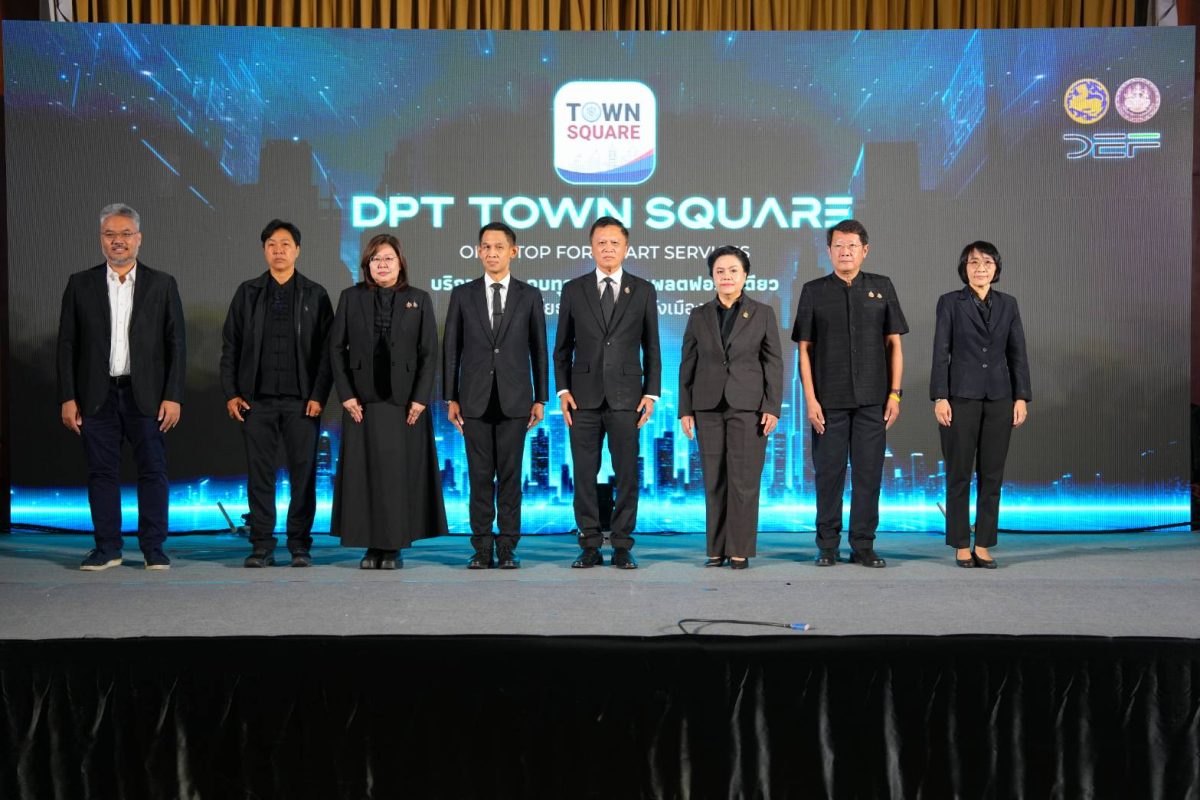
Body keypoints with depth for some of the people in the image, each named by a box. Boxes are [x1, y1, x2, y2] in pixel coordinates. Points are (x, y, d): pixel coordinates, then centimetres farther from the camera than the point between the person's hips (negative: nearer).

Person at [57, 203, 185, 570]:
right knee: (102, 472, 5)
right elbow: (67, 344, 6)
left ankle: (153, 547, 10)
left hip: (146, 395, -1)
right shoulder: (80, 284, 8)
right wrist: (68, 398, -1)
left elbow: (176, 344, 3)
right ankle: (107, 548, 13)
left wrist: (173, 396, -5)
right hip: (97, 396, 1)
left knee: (153, 471, 1)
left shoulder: (162, 285, 6)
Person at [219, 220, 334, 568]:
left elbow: (326, 349, 2)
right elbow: (230, 346, 9)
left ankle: (300, 545, 8)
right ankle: (262, 545, 10)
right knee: (259, 473, 3)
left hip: (302, 400, -1)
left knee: (304, 472, 0)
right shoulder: (247, 292, 10)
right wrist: (230, 393, 1)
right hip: (257, 398, 1)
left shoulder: (315, 294, 6)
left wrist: (319, 395, -7)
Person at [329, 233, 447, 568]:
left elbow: (429, 352, 1)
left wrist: (420, 399, -7)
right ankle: (372, 545, 7)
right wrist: (346, 395, -4)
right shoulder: (351, 298, 8)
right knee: (365, 471, 0)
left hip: (405, 402, -1)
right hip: (362, 401, 1)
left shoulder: (419, 300, 6)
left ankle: (395, 546, 6)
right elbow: (336, 348, 5)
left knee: (402, 471, -1)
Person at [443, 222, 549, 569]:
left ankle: (508, 547, 8)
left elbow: (539, 349, 6)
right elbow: (451, 349, 7)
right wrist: (451, 398, 2)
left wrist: (540, 399, 2)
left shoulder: (529, 296, 5)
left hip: (514, 398, 0)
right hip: (475, 399, 1)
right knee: (480, 475, 3)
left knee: (510, 474, 2)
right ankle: (482, 549, 9)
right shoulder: (462, 294, 6)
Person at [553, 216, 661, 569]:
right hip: (584, 397, 1)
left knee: (626, 474, 1)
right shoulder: (573, 290, 7)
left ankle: (622, 546, 10)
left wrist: (651, 393, -1)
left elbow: (651, 348, 7)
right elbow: (562, 347, 9)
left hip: (625, 397, 0)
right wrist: (562, 390, -1)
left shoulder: (643, 291, 6)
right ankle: (590, 546, 11)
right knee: (584, 474, 2)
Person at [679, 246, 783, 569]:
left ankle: (740, 550, 4)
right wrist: (685, 410, 2)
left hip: (748, 405, -2)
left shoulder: (763, 313, 3)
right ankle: (717, 549, 10)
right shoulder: (699, 315, 7)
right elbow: (687, 365, 7)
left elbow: (774, 363, 1)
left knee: (744, 479, -3)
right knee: (714, 480, 3)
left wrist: (772, 408, -7)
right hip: (709, 406, 2)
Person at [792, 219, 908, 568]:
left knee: (868, 473, 3)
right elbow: (804, 348, 2)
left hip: (872, 399, 1)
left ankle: (863, 546, 11)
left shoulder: (882, 288, 8)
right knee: (829, 472, 3)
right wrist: (810, 398, -5)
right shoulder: (814, 291, 5)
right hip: (829, 400, -1)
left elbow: (894, 343, 7)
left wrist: (895, 393, 0)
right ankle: (827, 545, 13)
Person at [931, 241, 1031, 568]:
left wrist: (1022, 397, 0)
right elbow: (940, 353, -4)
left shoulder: (1008, 304, 9)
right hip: (961, 396, -3)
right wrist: (939, 398, -10)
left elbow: (1018, 354, 7)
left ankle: (983, 546, 11)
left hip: (999, 397, 3)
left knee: (992, 474, 4)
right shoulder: (949, 302, 0)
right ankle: (961, 546, 9)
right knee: (959, 473, 1)